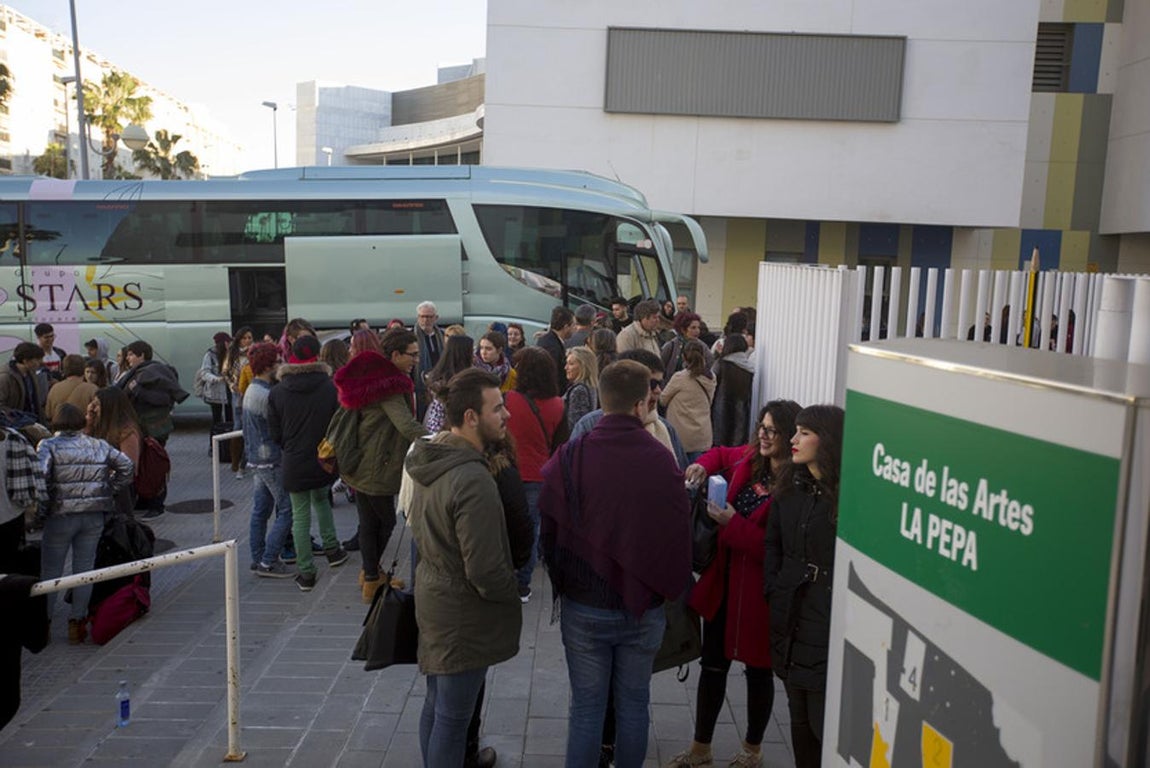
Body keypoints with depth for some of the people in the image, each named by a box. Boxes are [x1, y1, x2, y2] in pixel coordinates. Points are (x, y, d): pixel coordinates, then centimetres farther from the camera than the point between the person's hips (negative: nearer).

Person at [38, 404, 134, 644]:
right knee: (84, 568, 9)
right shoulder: (99, 445, 7)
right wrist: (109, 491, 11)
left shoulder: (49, 446, -4)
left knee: (50, 570, 9)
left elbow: (39, 476, -19)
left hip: (60, 515, -3)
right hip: (94, 516, 3)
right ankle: (77, 622, 13)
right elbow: (127, 466, 3)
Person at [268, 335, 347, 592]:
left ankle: (306, 572, 9)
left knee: (301, 515, 7)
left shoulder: (277, 392, -7)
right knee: (321, 499, 27)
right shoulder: (329, 387, -12)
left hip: (294, 463, 0)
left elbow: (275, 432, 0)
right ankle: (332, 549, 29)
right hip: (324, 459, 1)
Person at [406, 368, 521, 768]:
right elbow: (485, 570, -26)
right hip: (463, 614, -9)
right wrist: (513, 597, -8)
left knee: (436, 706, 23)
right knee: (453, 719, 5)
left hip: (432, 596, 9)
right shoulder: (473, 480, -28)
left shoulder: (430, 461, 2)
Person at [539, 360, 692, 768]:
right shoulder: (662, 461, -14)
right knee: (633, 702, 17)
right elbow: (681, 535, -6)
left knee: (586, 704, 13)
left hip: (583, 607, 0)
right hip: (644, 607, 0)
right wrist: (667, 589, 11)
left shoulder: (569, 458, -14)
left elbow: (548, 532, -4)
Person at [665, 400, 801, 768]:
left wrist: (733, 524, -27)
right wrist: (704, 466, 1)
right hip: (723, 578, 6)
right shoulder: (749, 457, -1)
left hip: (758, 588, -6)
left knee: (757, 669, 15)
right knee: (712, 664, 16)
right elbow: (721, 454, 21)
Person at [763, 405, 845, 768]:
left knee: (827, 728, 1)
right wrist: (775, 591, 5)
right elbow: (771, 547, 17)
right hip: (791, 627, 7)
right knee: (800, 721, 17)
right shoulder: (790, 494, 10)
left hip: (830, 629, -6)